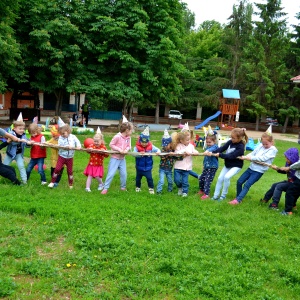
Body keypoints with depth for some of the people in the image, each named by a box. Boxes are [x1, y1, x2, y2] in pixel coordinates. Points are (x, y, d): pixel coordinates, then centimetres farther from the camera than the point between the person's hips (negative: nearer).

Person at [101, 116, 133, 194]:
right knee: (111, 173, -4)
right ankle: (105, 188, 4)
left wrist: (127, 150, -13)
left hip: (122, 159, 6)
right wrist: (119, 150, -20)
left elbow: (128, 146, 9)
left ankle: (123, 187, 29)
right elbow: (111, 144, -14)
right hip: (115, 158, -6)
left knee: (124, 174, 10)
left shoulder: (128, 138, 1)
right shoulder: (117, 136, -18)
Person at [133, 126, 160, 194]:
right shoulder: (137, 147, -15)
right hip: (139, 167, 0)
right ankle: (138, 187, 39)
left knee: (149, 178, -1)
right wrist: (139, 154, -42)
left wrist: (158, 151, -33)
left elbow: (157, 149, -10)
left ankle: (151, 188, 16)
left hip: (148, 167, 0)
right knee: (138, 178, 17)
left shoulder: (151, 147, -10)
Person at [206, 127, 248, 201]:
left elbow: (231, 156, -31)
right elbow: (222, 148, -13)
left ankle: (223, 195, -7)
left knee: (227, 177, -25)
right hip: (227, 165, 7)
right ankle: (215, 196, 15)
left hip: (236, 166, -7)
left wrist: (219, 155, -32)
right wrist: (212, 152, -26)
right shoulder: (230, 142, -6)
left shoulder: (240, 147, -25)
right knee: (220, 178, 3)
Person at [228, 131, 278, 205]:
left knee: (247, 185, -14)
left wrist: (250, 158, -22)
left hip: (259, 171, -6)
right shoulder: (260, 145, 6)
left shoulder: (273, 150, -10)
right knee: (239, 181, 7)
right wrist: (246, 157, -15)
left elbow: (263, 158, -20)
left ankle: (238, 200, -12)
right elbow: (253, 153, 6)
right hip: (251, 167, 6)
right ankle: (238, 197, 23)